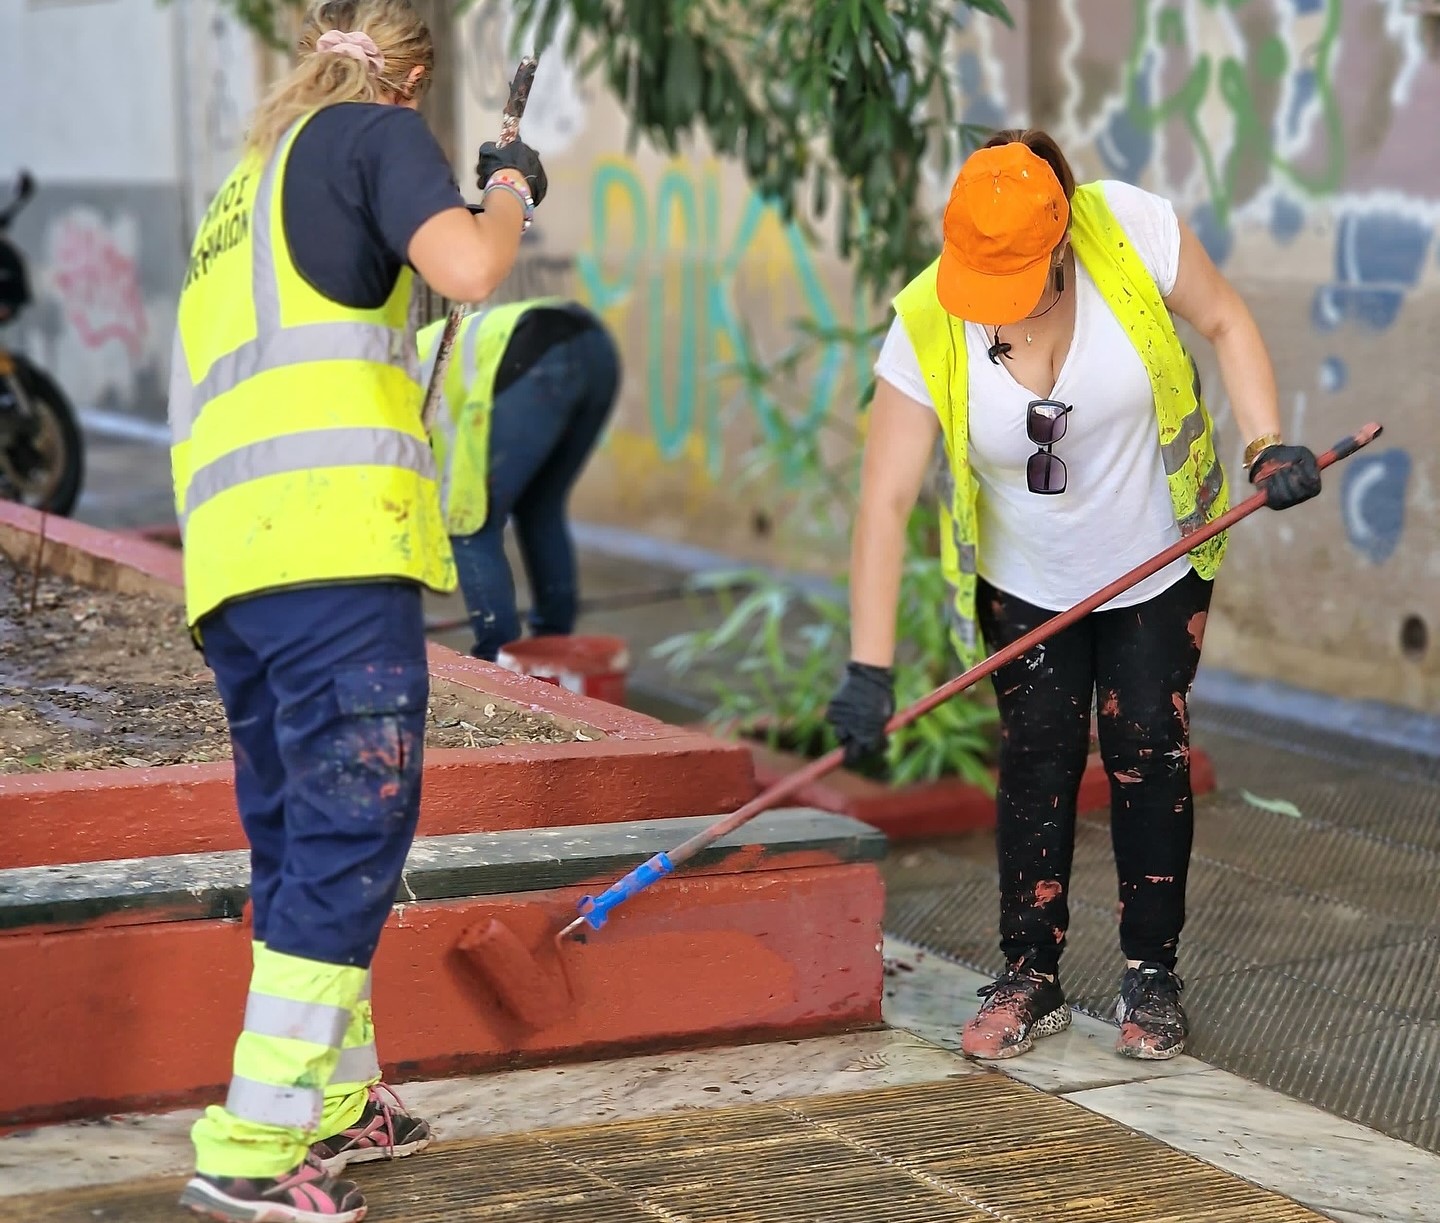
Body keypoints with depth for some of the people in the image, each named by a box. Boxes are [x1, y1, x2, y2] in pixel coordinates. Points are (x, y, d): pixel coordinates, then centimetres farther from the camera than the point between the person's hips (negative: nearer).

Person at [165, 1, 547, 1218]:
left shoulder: (245, 188, 28)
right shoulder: (373, 131, 5)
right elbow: (465, 267, -12)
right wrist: (510, 190, 8)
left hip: (226, 561, 8)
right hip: (334, 537, -8)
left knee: (297, 831, 16)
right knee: (352, 826, -8)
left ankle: (337, 1102, 27)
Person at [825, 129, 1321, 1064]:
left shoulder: (1134, 231, -26)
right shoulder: (926, 331, -25)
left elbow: (1226, 323, -7)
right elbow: (885, 502, -25)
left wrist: (1268, 444, -21)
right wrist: (869, 670, -29)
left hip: (1157, 564, 0)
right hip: (1026, 582, 0)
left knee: (1149, 756, 1)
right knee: (1037, 765, 0)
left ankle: (1153, 976, 13)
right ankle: (1032, 979, 12)